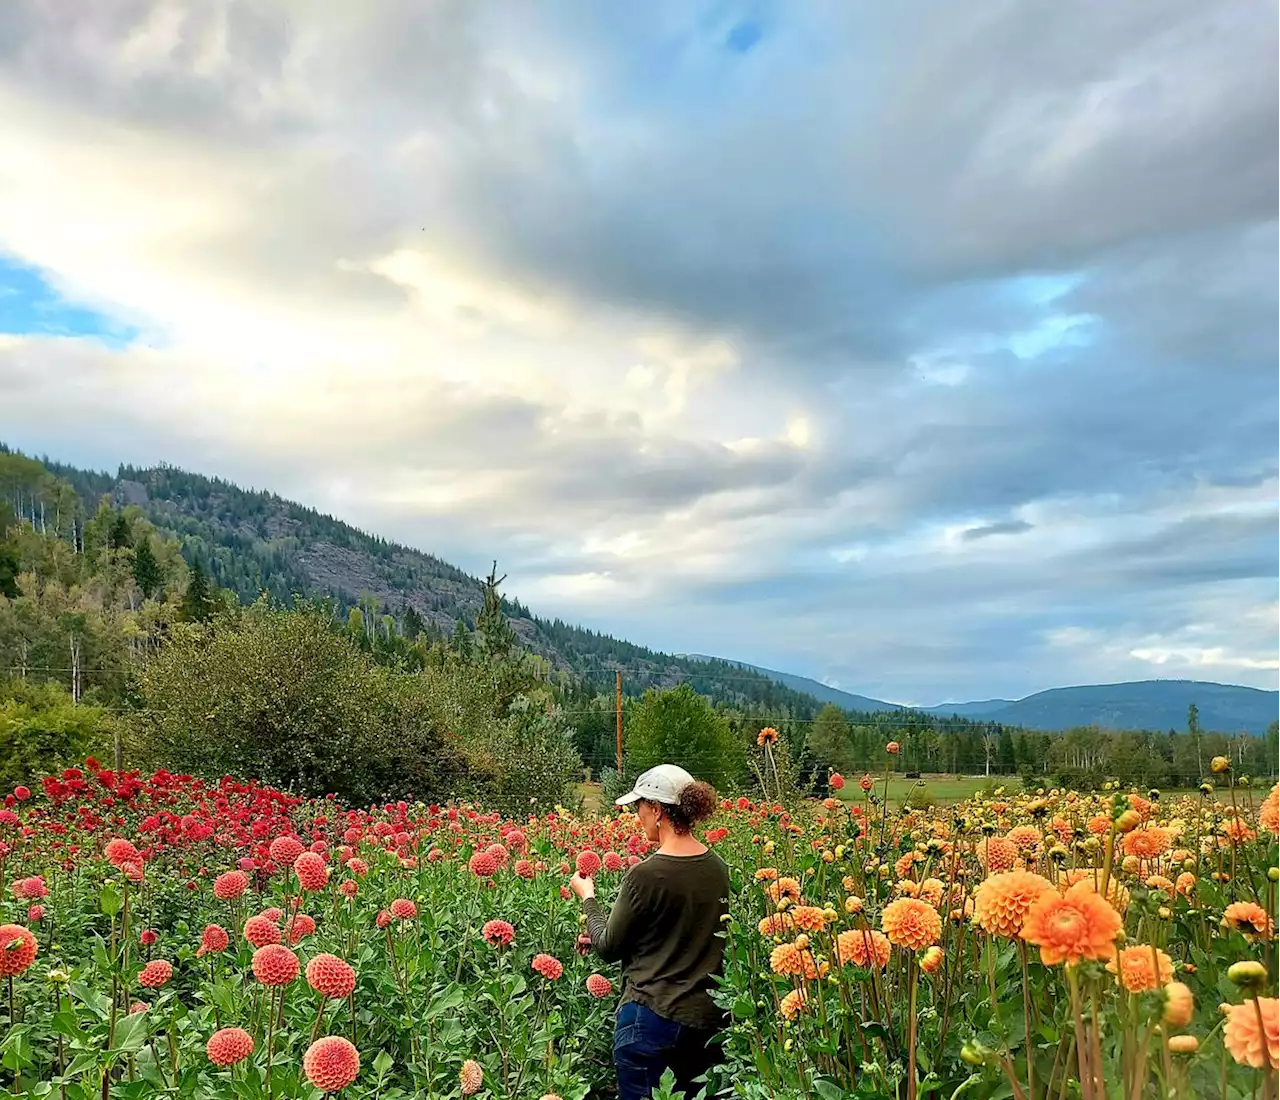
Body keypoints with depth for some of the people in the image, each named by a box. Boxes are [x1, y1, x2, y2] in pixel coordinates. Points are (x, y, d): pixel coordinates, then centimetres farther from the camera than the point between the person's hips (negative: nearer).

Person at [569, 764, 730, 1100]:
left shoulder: (646, 874, -20)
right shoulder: (717, 868, 1)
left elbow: (609, 948, -6)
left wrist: (587, 897, 9)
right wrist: (604, 936, 17)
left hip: (653, 1016, -6)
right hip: (707, 1018, 6)